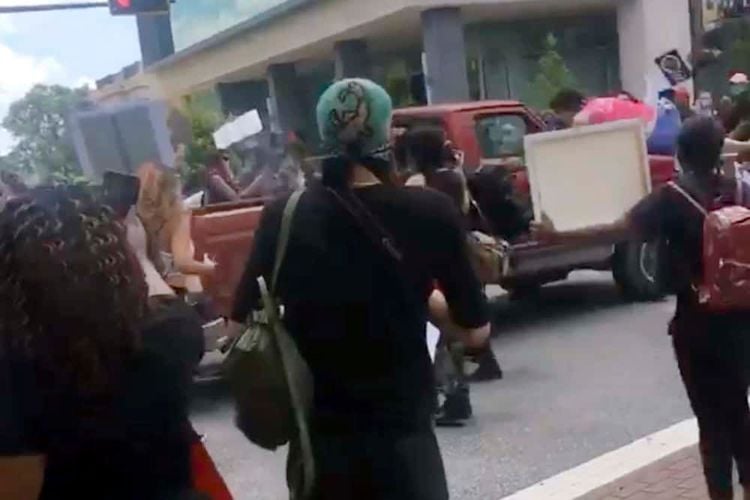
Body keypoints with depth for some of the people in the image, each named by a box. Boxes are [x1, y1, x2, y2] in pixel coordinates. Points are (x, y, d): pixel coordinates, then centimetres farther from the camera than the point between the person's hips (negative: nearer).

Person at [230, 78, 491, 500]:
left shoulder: (284, 219, -6)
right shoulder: (431, 212, -11)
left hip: (318, 434, 2)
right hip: (403, 432, -2)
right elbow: (476, 330, -3)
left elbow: (241, 325, 0)